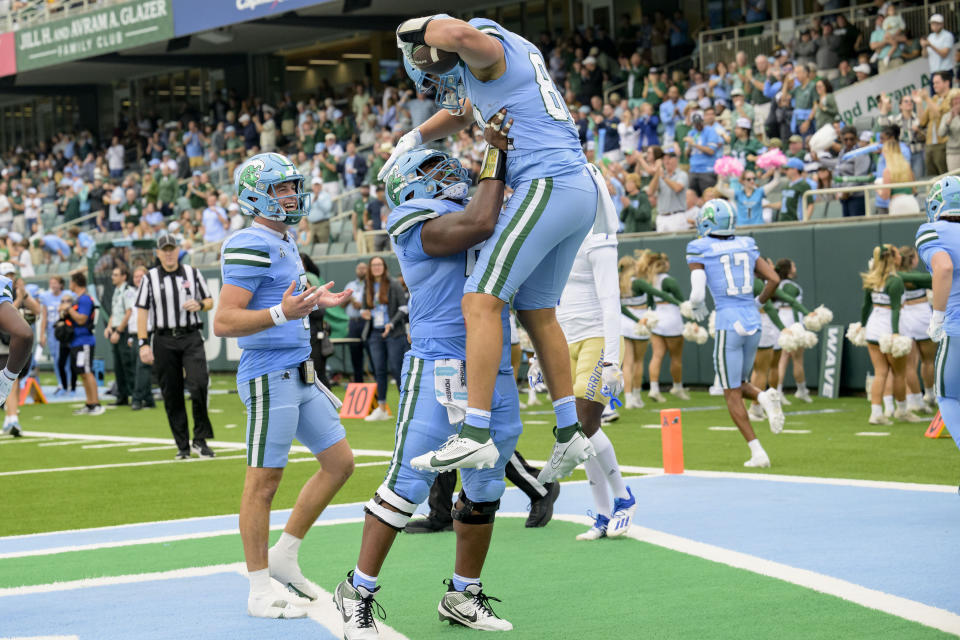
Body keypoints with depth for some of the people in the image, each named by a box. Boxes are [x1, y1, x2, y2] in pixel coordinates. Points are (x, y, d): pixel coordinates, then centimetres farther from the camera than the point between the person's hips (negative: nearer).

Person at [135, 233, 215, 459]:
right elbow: (142, 312, 3)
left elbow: (210, 301, 14)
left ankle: (200, 439, -6)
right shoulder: (149, 278, 6)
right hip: (164, 341, 1)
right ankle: (182, 446, 10)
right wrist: (143, 343, -6)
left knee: (198, 384, -18)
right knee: (172, 395, 2)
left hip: (191, 338, 0)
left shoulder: (193, 273, 9)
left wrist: (200, 305, -10)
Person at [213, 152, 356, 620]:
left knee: (339, 462, 12)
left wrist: (316, 301, 21)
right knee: (263, 481, -3)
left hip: (299, 374, 10)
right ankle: (260, 592, 5)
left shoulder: (285, 244, 16)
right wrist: (281, 313, -32)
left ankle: (283, 557, 21)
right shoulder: (250, 247, -15)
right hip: (269, 375, -10)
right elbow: (224, 322, -21)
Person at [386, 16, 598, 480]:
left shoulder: (487, 48, -4)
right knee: (537, 313, 18)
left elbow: (461, 34, -31)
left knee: (481, 301, -14)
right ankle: (569, 434, 22)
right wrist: (411, 142, 34)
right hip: (581, 191, 10)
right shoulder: (509, 55, 26)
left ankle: (475, 434, -21)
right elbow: (463, 111, 42)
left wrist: (420, 28, -10)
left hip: (546, 186, -10)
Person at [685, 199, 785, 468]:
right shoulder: (746, 247, 10)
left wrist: (697, 309, 13)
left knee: (732, 395, 3)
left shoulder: (700, 251, -5)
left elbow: (697, 295, -9)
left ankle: (757, 452, -5)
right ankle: (765, 397, -10)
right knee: (739, 384, 23)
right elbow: (774, 279, 7)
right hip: (753, 322, 5)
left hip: (728, 324, -5)